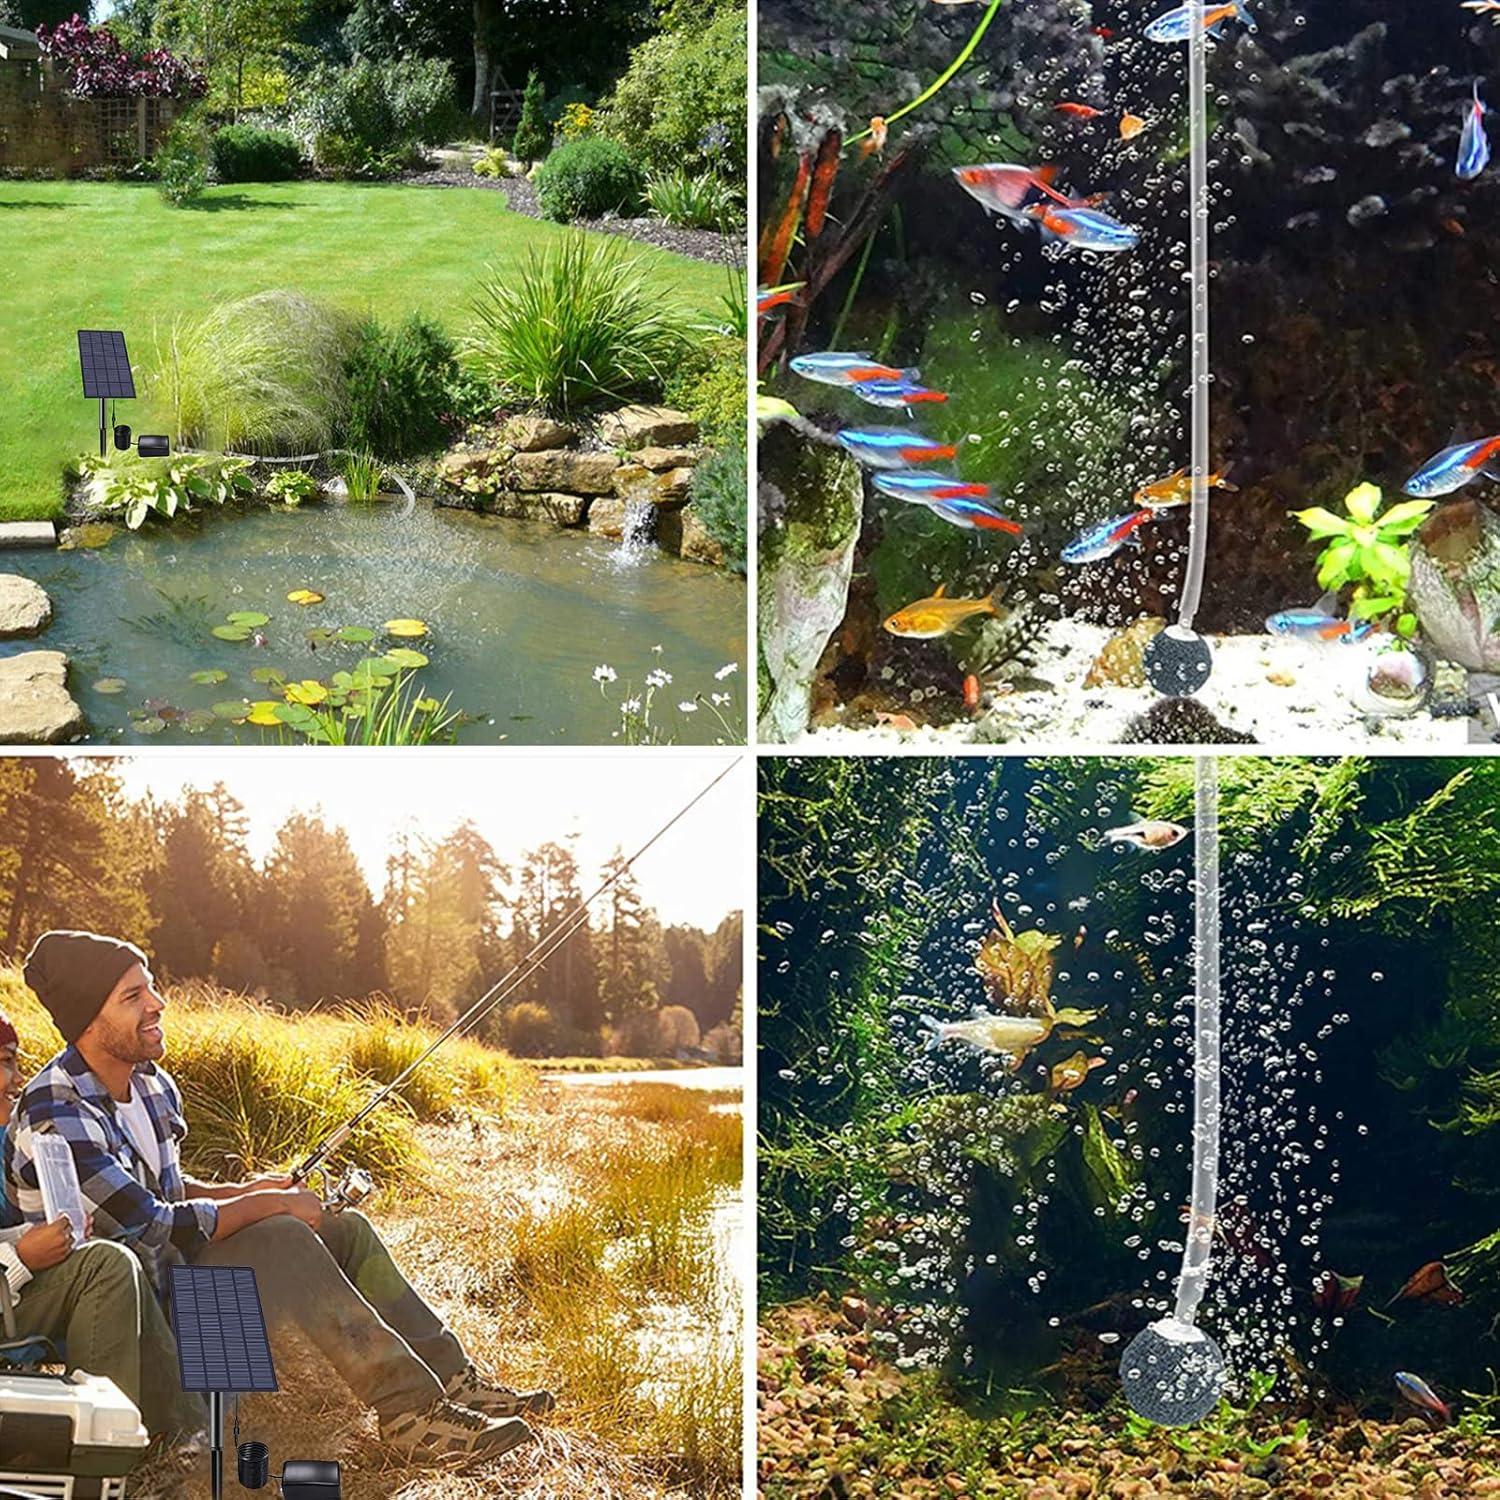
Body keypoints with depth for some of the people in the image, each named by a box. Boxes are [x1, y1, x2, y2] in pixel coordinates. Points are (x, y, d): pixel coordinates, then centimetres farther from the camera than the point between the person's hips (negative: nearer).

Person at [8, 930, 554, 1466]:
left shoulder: (151, 1083, 6)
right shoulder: (55, 1117, -24)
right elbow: (155, 1227, -26)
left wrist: (237, 1192, 1)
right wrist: (270, 1204, -15)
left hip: (171, 1265, 10)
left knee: (347, 1229, 2)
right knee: (280, 1239, -29)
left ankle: (455, 1382, 0)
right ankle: (410, 1413, -27)